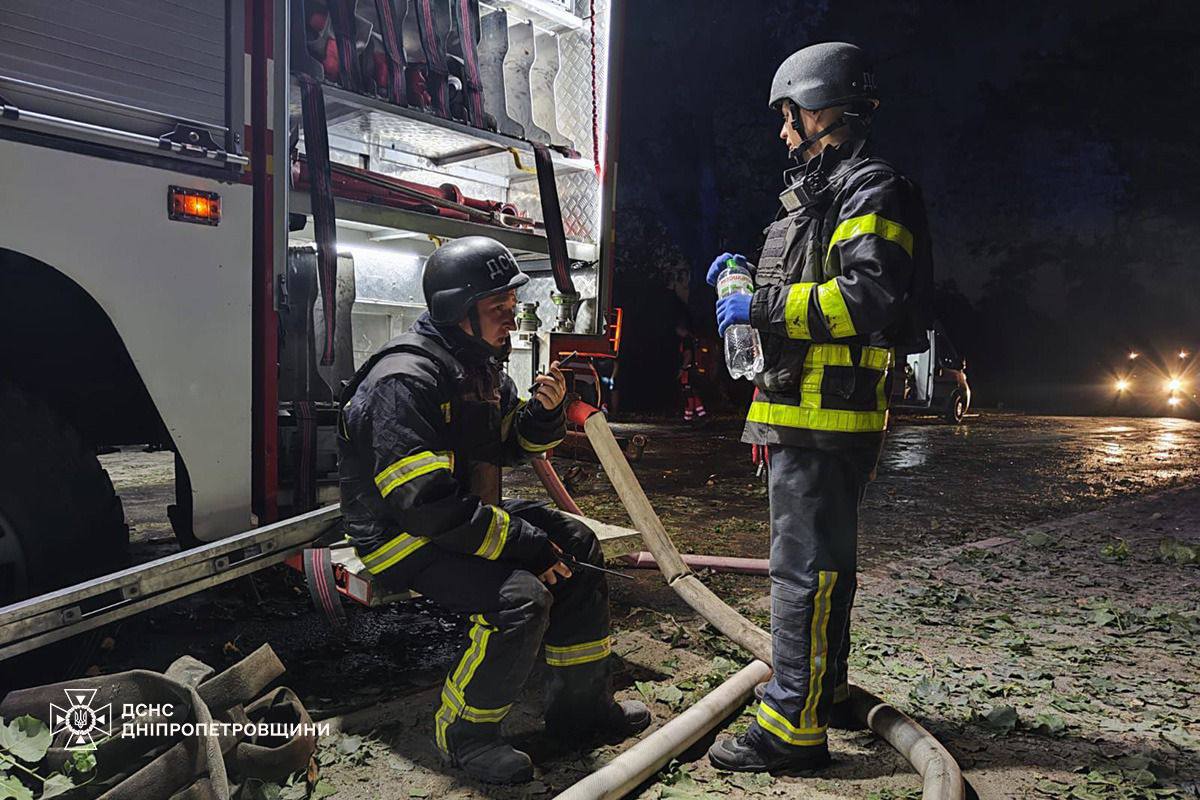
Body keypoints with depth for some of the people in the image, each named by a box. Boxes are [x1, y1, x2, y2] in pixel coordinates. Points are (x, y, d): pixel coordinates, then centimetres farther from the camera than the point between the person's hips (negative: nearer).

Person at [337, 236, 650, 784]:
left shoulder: (478, 363, 4)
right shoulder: (406, 381, -26)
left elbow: (511, 445, 14)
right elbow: (424, 503, -32)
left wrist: (544, 411, -9)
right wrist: (527, 543, -27)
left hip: (468, 510, 10)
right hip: (403, 536, -10)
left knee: (579, 546, 5)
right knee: (521, 596, -28)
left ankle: (579, 706, 16)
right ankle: (463, 733, -3)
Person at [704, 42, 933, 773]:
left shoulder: (870, 190, -9)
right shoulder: (817, 195, 23)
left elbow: (870, 296, -23)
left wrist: (764, 306, -20)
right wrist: (750, 283, 15)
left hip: (827, 418, -11)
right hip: (803, 413, 11)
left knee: (807, 567, -8)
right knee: (820, 560, 17)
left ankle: (794, 727, -1)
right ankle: (826, 691, 31)